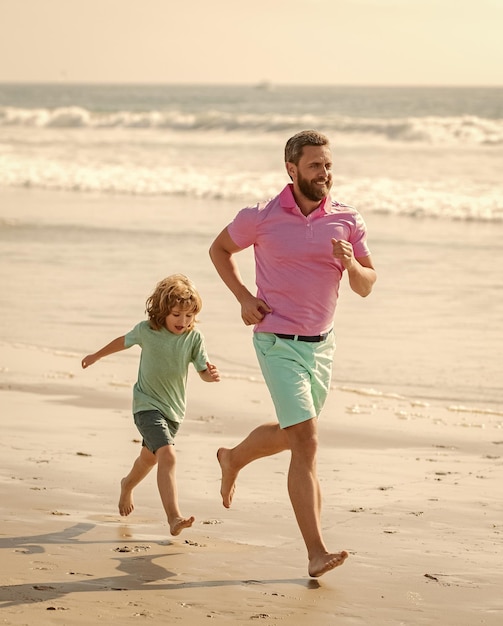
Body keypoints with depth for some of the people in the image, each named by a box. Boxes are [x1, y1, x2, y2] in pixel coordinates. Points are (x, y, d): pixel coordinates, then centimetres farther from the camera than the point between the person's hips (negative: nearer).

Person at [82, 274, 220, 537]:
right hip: (147, 404, -4)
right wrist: (96, 356, 23)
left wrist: (211, 374, -36)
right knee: (167, 455, -24)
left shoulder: (194, 338, -9)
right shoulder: (146, 330, -12)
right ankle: (174, 518, -32)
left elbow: (203, 371, -11)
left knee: (149, 457, 25)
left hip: (174, 409, 4)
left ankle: (128, 485, 59)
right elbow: (124, 341, 8)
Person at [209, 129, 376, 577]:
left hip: (322, 343, 5)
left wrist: (351, 264, -21)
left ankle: (233, 459, 56)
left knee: (290, 435, 23)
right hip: (278, 343, -5)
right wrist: (244, 297, -4)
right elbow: (220, 248, 8)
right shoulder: (261, 218, -9)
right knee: (306, 442, -17)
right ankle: (316, 552, -19)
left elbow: (367, 286, 2)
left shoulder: (348, 221, -2)